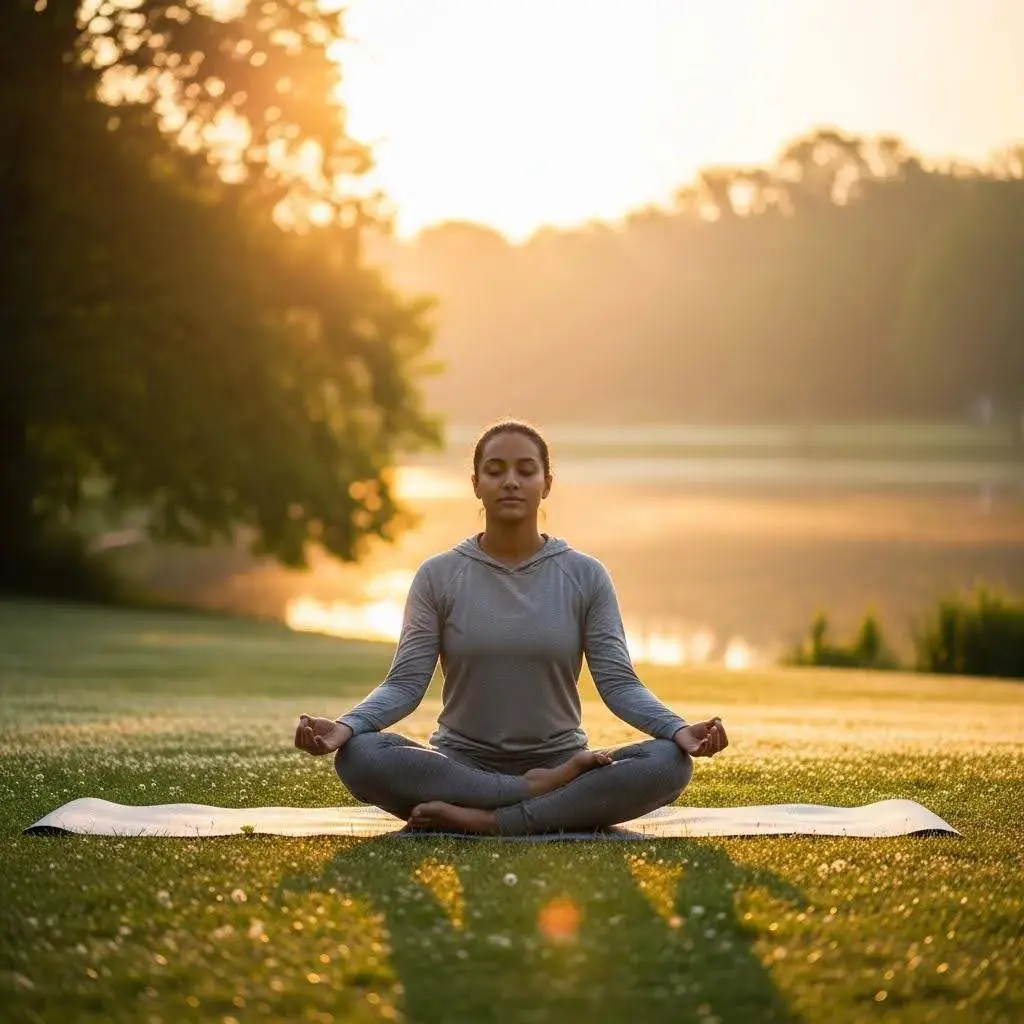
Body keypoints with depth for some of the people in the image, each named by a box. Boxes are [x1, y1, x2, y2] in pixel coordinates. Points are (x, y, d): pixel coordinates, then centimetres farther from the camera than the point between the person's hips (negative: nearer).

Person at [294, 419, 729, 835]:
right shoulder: (438, 576, 1)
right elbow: (406, 682, -5)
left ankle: (482, 820, -31)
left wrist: (678, 729, -24)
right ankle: (547, 794, -28)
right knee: (359, 756, -31)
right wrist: (345, 726, -25)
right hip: (461, 764, 0)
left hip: (559, 759, 0)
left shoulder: (585, 576, 2)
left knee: (669, 763, -29)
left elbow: (619, 682, -4)